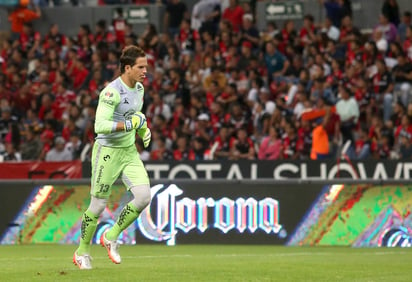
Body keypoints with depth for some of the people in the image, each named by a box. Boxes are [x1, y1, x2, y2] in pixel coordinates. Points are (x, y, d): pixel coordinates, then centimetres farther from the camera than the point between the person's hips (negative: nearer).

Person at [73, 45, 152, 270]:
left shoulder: (139, 89, 5)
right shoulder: (112, 92, -21)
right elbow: (100, 126, -28)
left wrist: (144, 129, 11)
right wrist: (128, 124, -31)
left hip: (130, 152, 7)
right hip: (108, 152, -7)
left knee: (144, 197, -9)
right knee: (98, 205, 1)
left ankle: (111, 236, 12)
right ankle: (82, 253, 21)